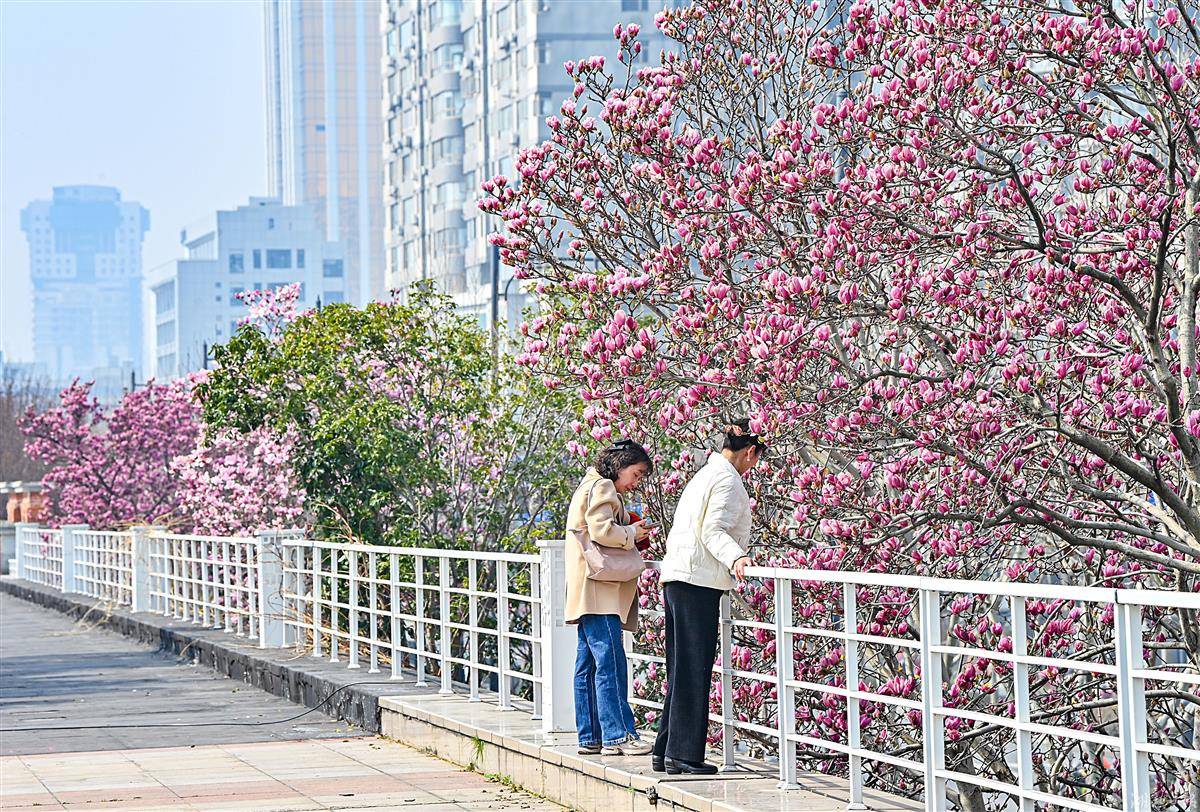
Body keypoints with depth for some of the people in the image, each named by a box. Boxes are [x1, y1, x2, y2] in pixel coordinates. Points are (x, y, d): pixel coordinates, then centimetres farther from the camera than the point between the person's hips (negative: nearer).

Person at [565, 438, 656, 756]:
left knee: (588, 664, 9)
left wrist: (630, 531, 12)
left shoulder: (593, 486, 24)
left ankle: (590, 736, 11)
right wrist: (632, 534, -6)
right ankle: (617, 735, -14)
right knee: (610, 661, -12)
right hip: (599, 590, -11)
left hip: (590, 594, 11)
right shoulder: (602, 488, -8)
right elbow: (601, 530, -20)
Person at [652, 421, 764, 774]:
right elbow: (713, 531, -18)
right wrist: (736, 559, -33)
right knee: (694, 669, -7)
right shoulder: (728, 480, -8)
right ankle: (683, 754, -7)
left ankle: (665, 751, 15)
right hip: (698, 582, -10)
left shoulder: (705, 474, 22)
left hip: (677, 579, 10)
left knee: (681, 669, 13)